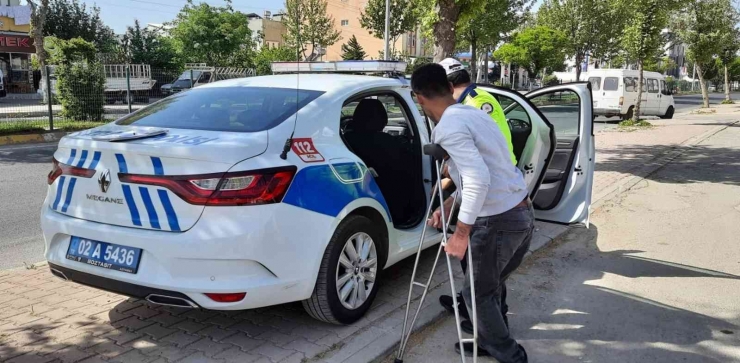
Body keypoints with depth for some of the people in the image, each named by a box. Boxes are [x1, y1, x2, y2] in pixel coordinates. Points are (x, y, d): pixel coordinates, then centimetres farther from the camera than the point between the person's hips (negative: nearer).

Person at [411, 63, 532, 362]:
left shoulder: (448, 127, -17)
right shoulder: (472, 113, 12)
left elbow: (478, 180, -28)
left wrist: (461, 233, -21)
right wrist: (448, 205, 18)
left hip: (498, 221, -9)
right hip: (523, 212, 9)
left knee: (477, 292, 10)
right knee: (490, 285, 25)